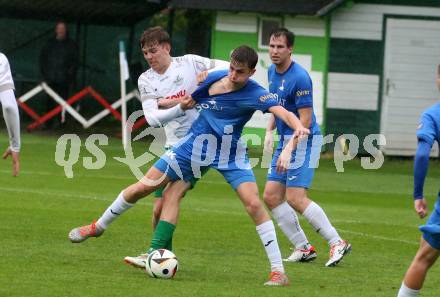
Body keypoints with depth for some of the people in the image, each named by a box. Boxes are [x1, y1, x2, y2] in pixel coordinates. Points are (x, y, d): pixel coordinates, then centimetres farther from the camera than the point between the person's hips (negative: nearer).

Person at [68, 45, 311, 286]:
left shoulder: (256, 94, -24)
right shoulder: (213, 78, -11)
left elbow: (286, 114, -41)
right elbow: (188, 102, 12)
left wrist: (299, 129, -58)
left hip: (231, 155, -3)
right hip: (195, 146, 3)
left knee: (254, 204, -21)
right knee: (143, 187, 5)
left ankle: (278, 271, -13)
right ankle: (98, 226, 29)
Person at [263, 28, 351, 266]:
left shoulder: (299, 77, -18)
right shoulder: (272, 72, 9)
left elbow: (305, 120, -20)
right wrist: (270, 131, 8)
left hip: (304, 140, -9)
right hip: (285, 139, 9)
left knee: (295, 198, -16)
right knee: (271, 196, 3)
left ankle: (337, 243, -9)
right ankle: (303, 248, 9)